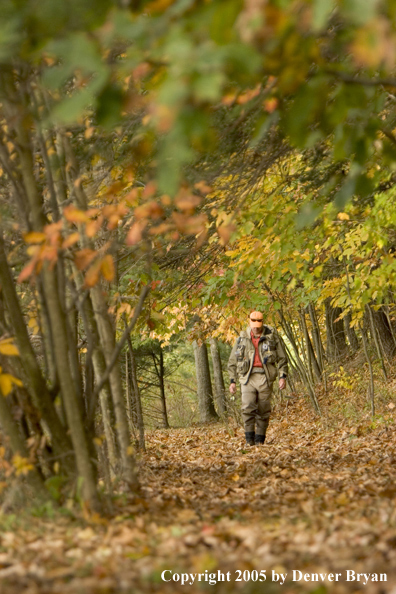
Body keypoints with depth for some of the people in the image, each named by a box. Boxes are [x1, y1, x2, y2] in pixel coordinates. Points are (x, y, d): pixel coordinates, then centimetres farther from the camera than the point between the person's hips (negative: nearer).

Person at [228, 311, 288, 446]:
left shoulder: (271, 336, 6)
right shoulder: (242, 338, 10)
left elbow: (281, 358, 10)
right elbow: (233, 361, 16)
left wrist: (283, 376, 1)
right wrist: (232, 380, 11)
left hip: (265, 377, 0)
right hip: (248, 377, 0)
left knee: (263, 410, 1)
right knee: (248, 408, -14)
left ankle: (260, 440, 8)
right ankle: (249, 439, -11)